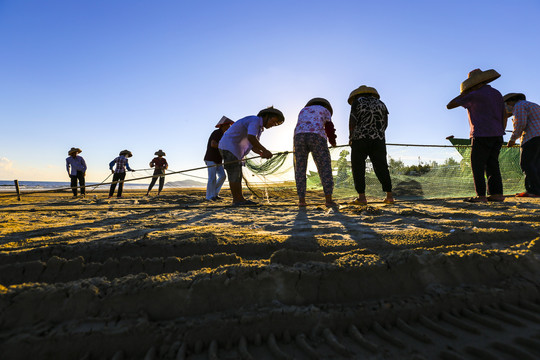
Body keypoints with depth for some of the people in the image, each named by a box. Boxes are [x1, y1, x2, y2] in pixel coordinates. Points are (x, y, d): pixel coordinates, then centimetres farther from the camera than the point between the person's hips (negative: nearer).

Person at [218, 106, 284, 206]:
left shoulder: (259, 128, 19)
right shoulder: (255, 120, -13)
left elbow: (254, 147, 13)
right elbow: (251, 138, -30)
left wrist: (262, 154, -8)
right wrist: (265, 150, -29)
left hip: (234, 149, 10)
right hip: (228, 147, -10)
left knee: (238, 175, 4)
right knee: (234, 174, -11)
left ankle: (240, 199, 5)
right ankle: (237, 199, -8)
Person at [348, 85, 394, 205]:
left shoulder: (357, 101, 6)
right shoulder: (380, 103, 16)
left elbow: (353, 120, -4)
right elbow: (385, 124, 10)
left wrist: (351, 136, 7)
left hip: (360, 139, -3)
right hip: (378, 140, 4)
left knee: (358, 168, 1)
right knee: (381, 168, 7)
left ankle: (362, 197, -5)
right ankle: (389, 196, 4)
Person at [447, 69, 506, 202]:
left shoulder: (474, 95, -9)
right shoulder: (497, 94, 15)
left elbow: (449, 106, -6)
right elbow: (504, 115, 16)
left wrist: (463, 94, 6)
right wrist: (501, 133, 23)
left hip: (482, 136, -8)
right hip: (496, 136, 8)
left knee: (477, 166, -4)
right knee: (492, 165, 10)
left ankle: (481, 196, -7)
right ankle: (497, 194, 9)